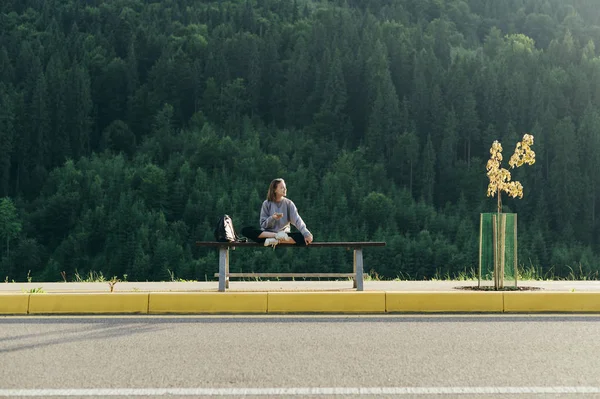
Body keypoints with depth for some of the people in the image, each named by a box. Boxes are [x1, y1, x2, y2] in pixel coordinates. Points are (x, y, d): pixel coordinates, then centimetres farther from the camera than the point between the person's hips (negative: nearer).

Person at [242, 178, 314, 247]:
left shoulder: (289, 203, 2)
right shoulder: (266, 204, 1)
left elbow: (297, 220, -12)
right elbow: (263, 224, -1)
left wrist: (306, 233, -28)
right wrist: (272, 218, -21)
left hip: (284, 234, 0)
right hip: (267, 233, 0)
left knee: (303, 237, -29)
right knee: (245, 230, -26)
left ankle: (276, 240, -31)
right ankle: (276, 235, -28)